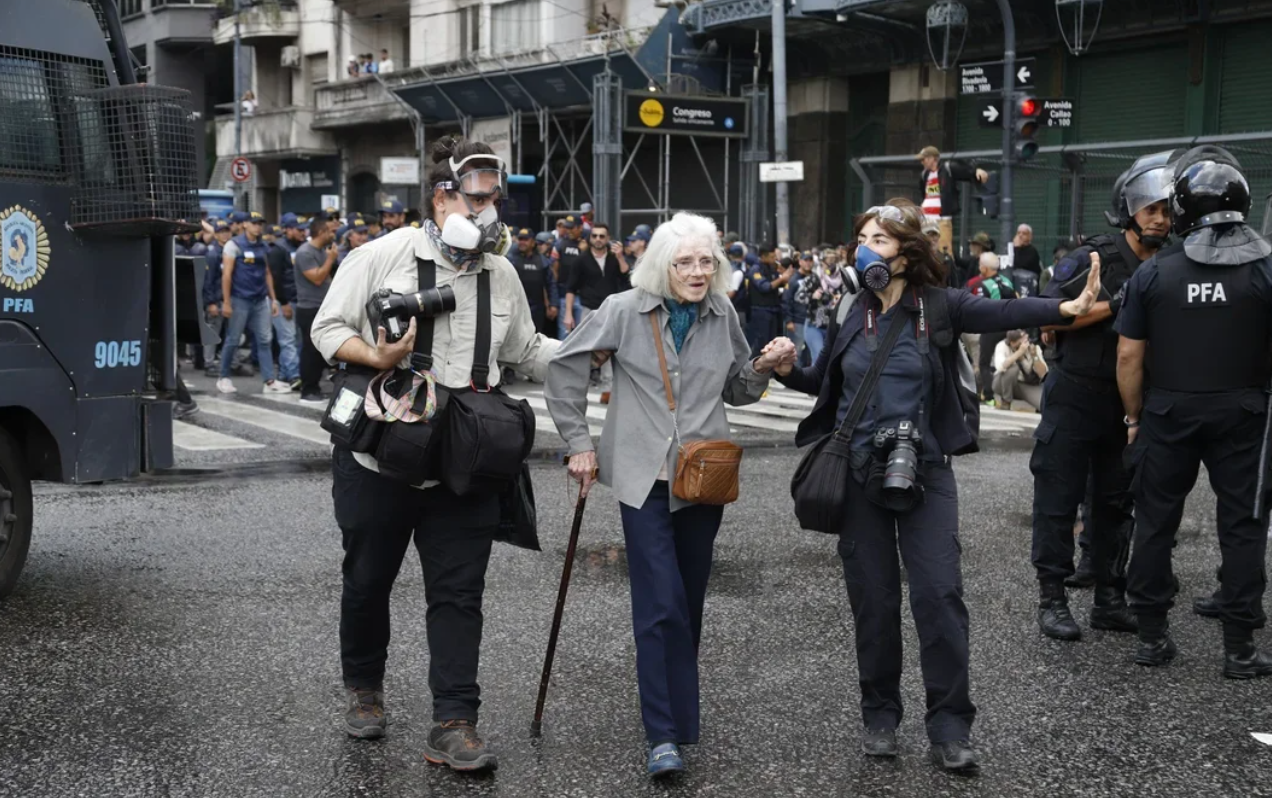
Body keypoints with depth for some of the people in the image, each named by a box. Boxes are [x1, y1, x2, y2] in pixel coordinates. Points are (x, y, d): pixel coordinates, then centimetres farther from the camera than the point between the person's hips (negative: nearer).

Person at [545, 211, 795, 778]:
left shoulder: (722, 316, 6)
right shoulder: (625, 311, -6)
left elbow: (736, 391, 16)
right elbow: (565, 366, 1)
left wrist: (764, 367, -4)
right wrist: (579, 443, -1)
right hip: (645, 477, -4)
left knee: (689, 601, 12)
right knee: (661, 604, -10)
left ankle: (679, 712, 27)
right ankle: (664, 735, -5)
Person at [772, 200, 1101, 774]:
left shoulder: (937, 306, -5)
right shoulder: (850, 313, 5)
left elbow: (1002, 313, -22)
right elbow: (825, 382, 18)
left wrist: (1067, 307, -38)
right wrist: (787, 371, -1)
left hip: (924, 471, -3)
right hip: (859, 474, 3)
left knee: (938, 593, -6)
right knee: (873, 599, 8)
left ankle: (949, 728, 4)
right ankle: (880, 716, 23)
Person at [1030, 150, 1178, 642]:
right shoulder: (1093, 258, -8)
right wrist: (1114, 304, -21)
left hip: (1129, 404, 4)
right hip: (1074, 398, -4)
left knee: (1116, 503, 11)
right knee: (1059, 500, 0)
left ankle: (1109, 600, 20)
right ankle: (1052, 599, 8)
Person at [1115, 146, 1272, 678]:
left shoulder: (1153, 273, -5)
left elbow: (1129, 357, -4)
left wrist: (1135, 417, 7)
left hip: (1168, 414, 1)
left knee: (1155, 523, 12)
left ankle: (1152, 635, 17)